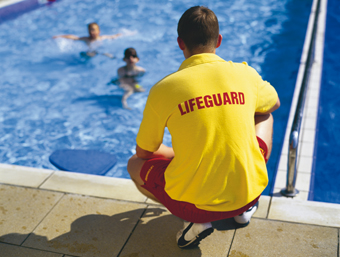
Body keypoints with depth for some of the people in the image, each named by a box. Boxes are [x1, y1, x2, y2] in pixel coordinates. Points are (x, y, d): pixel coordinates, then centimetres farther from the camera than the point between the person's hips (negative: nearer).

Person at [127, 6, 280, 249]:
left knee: (135, 165, 25)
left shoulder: (163, 89, -9)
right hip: (248, 194, 3)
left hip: (193, 204, -2)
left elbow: (144, 153, 4)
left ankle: (195, 220, 6)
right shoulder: (246, 74, -3)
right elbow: (274, 104, 21)